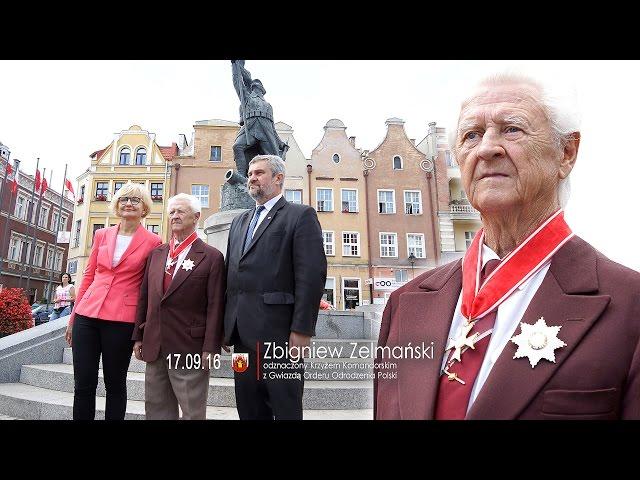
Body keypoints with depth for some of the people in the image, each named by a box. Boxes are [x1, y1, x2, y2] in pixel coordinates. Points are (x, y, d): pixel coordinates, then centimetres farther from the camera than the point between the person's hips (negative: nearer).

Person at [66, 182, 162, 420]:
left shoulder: (153, 242, -1)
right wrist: (73, 316, 13)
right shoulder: (101, 235, 11)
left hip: (122, 319, -3)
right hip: (87, 314, 4)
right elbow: (88, 276, 15)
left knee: (115, 384, 9)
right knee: (83, 384, 7)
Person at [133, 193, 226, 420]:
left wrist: (210, 348, -12)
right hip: (154, 348, 6)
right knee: (156, 410, 17)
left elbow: (215, 307, -9)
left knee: (193, 412, 6)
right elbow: (144, 298, 14)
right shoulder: (156, 254, 12)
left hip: (190, 350, -5)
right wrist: (138, 336, 11)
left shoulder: (212, 257, -5)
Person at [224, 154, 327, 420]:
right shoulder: (240, 221, 20)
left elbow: (312, 275, -11)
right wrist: (227, 324, 13)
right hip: (242, 332, 7)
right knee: (248, 409, 15)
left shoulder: (301, 215, -2)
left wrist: (302, 329, -17)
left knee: (286, 409, 5)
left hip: (279, 330, -6)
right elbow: (231, 272, 18)